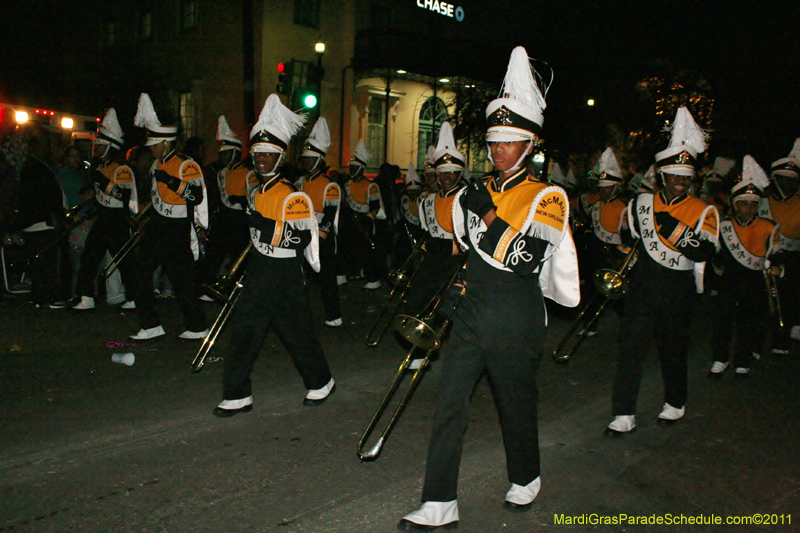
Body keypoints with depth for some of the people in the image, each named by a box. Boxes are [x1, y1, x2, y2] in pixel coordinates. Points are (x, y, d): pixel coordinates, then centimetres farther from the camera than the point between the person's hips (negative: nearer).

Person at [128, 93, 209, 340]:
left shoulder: (187, 166, -13)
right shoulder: (157, 165, 14)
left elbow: (197, 197, -25)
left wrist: (172, 181, -30)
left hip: (177, 232, -9)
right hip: (157, 228, 9)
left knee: (181, 282, -3)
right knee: (141, 274, 6)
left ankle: (197, 327, 12)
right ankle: (151, 326, 13)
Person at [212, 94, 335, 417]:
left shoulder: (292, 196, -15)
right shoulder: (256, 193, 12)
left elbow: (300, 239, -21)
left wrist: (265, 227, -22)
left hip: (285, 278, -8)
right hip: (258, 277, 8)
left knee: (297, 334, 5)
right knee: (244, 333, 7)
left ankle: (321, 382, 27)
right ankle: (238, 396, 15)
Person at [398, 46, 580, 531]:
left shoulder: (547, 198, -8)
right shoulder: (474, 195, 9)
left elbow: (525, 259, -20)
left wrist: (489, 215, -19)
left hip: (516, 322, -5)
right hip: (472, 314, 5)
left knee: (517, 407, 13)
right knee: (450, 406, 1)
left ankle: (526, 480, 40)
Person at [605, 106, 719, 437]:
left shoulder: (703, 211, -2)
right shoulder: (641, 204, 4)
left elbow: (705, 252, -18)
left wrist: (673, 226, -23)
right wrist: (624, 268, 7)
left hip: (678, 295, -1)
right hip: (641, 291, 1)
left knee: (673, 353, 14)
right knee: (630, 350, -4)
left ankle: (675, 404, 37)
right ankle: (624, 416, 3)